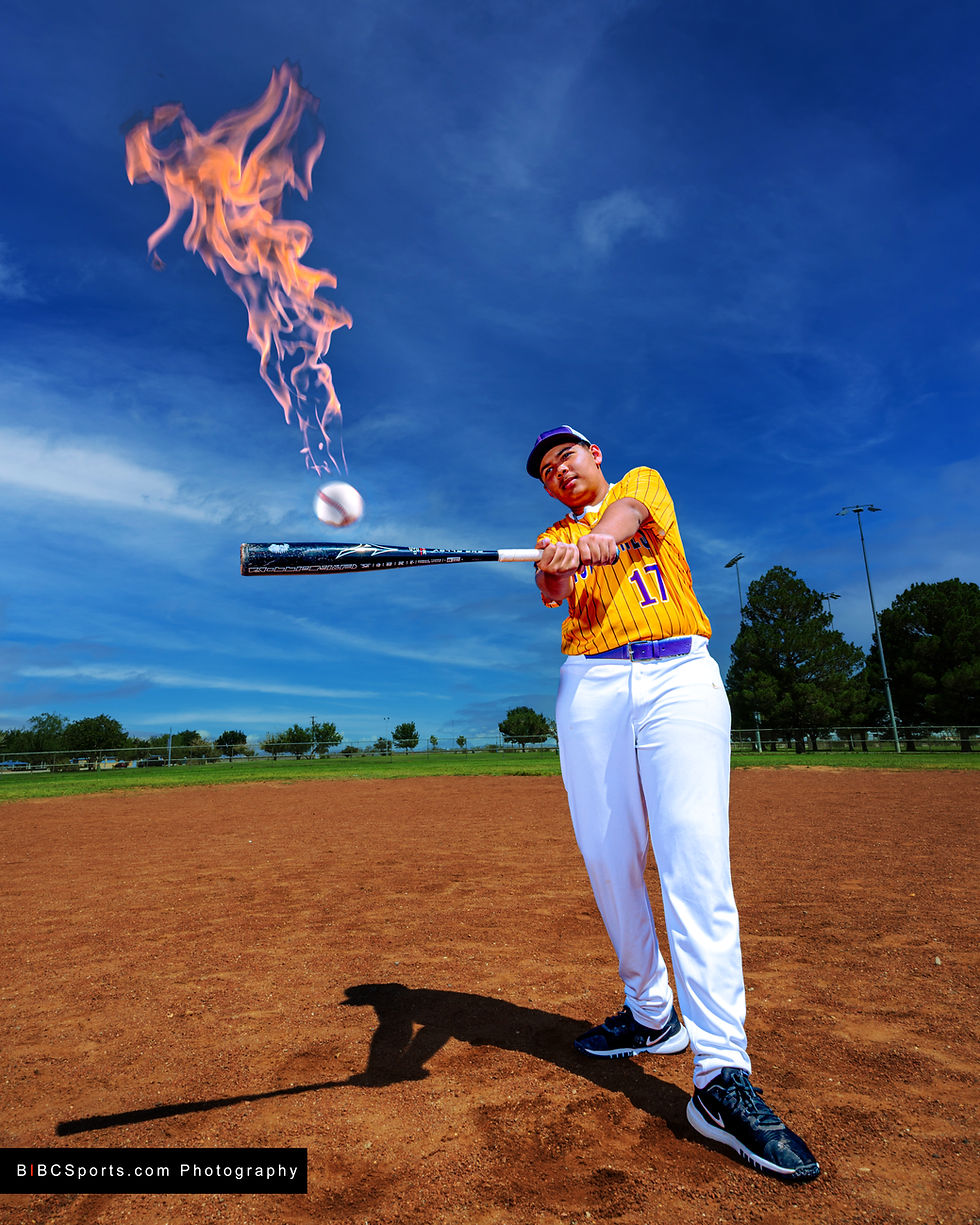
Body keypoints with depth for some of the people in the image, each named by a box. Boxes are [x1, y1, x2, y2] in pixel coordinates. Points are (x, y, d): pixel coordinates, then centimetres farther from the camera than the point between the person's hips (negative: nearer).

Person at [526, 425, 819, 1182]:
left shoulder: (643, 482, 20)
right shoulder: (557, 536, 21)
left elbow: (630, 514, -7)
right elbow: (552, 589, -5)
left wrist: (596, 539, -32)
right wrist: (558, 568, -30)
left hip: (679, 677, -2)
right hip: (592, 688, 3)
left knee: (695, 859, -14)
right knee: (609, 857, 3)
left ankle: (722, 1077, -11)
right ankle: (651, 1015, 23)